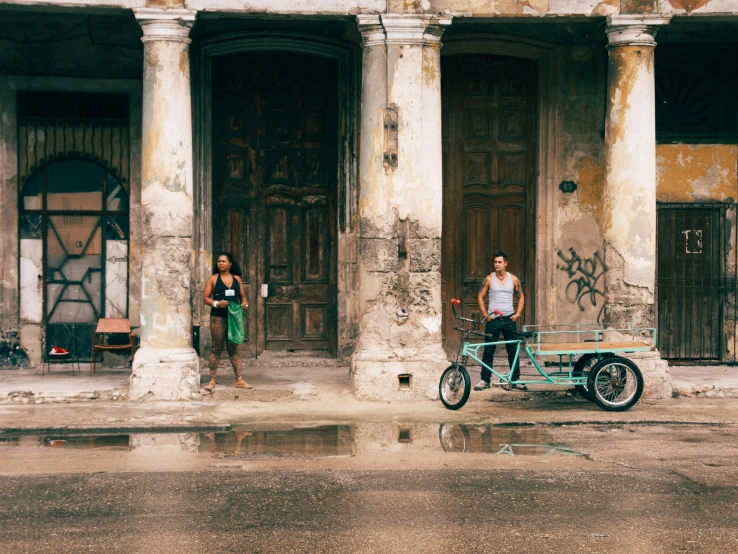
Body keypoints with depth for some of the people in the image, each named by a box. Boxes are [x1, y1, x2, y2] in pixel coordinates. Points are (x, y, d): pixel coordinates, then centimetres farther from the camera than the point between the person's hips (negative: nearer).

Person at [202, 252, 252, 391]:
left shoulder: (237, 279, 10)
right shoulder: (213, 279, 1)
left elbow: (242, 296, 17)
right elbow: (205, 298, -2)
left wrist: (244, 302, -5)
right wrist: (217, 303, -19)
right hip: (218, 317, -3)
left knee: (233, 349, 8)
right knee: (216, 348, -2)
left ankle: (239, 380, 9)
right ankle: (212, 380, 1)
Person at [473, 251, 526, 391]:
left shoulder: (513, 279, 4)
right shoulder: (489, 279, 1)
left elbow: (521, 297, 11)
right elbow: (480, 297, 2)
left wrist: (518, 314, -1)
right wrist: (485, 314, -7)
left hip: (509, 319, 1)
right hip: (493, 319, -1)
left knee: (513, 350, 4)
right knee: (488, 350, -1)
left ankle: (515, 380, 11)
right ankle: (485, 380, 5)